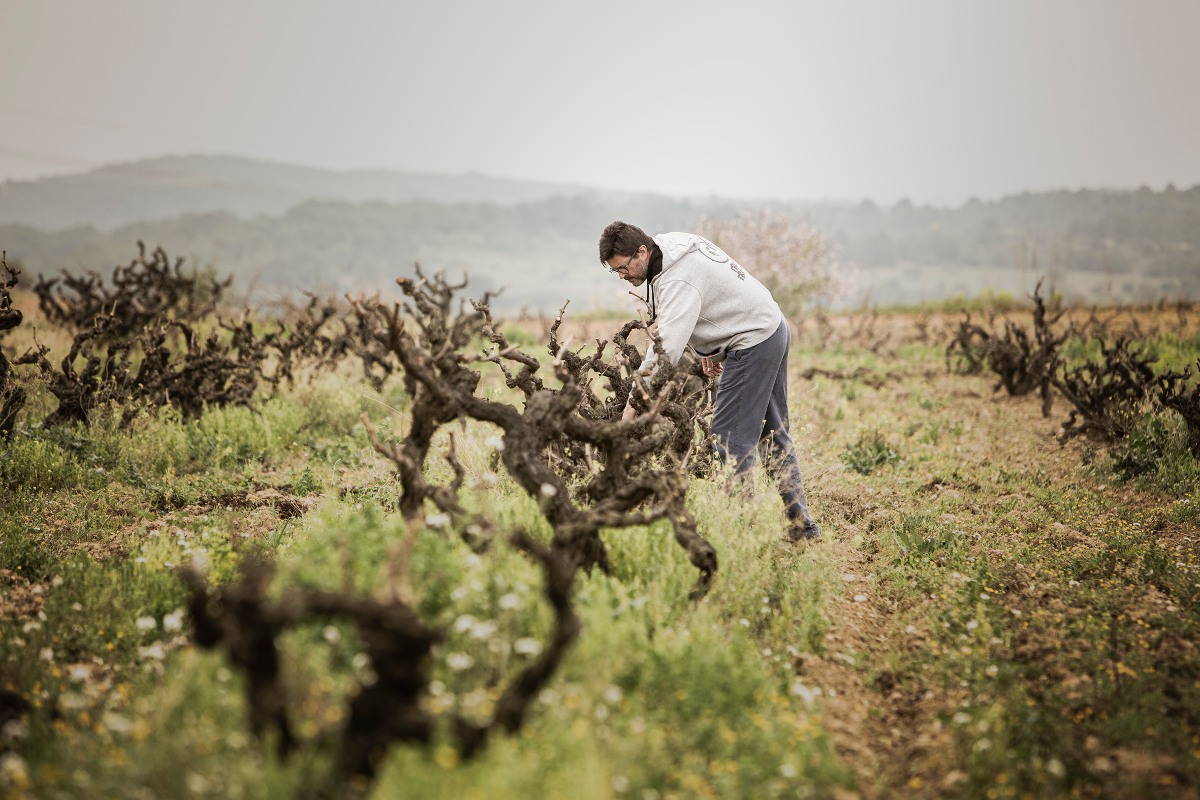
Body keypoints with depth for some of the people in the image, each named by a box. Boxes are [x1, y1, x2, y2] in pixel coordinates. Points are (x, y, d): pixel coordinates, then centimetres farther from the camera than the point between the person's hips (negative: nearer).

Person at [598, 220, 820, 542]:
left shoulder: (678, 280, -27)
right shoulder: (676, 245, 3)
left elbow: (667, 349, -36)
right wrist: (710, 348, 10)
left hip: (753, 343, -11)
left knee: (730, 437, -10)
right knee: (773, 433, 16)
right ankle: (802, 525, 22)